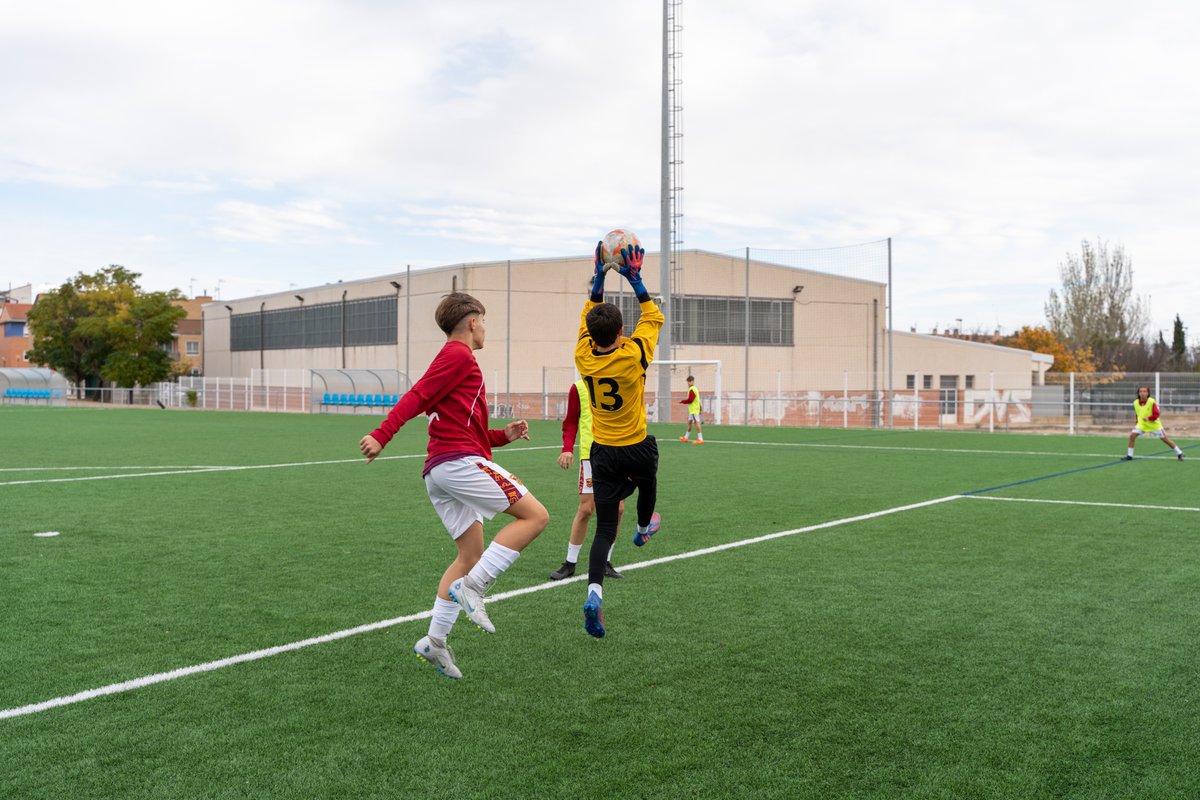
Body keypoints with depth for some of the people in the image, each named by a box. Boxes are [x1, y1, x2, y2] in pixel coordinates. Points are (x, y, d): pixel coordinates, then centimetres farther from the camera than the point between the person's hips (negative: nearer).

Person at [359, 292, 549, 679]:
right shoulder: (459, 355, -2)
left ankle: (435, 641, 9)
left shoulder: (453, 358, 28)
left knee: (471, 555, 12)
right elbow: (417, 397, -15)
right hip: (460, 461, -10)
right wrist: (381, 436, -24)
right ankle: (471, 587, -15)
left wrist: (504, 435, 21)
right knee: (535, 515, -9)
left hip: (439, 472, 10)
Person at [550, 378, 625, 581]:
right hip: (590, 454, -3)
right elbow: (571, 422, 6)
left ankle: (605, 562, 16)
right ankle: (570, 563, 5)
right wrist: (567, 448, -10)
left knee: (617, 508, 2)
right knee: (586, 508, -8)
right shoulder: (579, 387, 2)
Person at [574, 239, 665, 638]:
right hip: (636, 448, -2)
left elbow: (587, 319, 10)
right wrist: (635, 280, 0)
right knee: (647, 481, 34)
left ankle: (594, 591, -17)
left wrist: (598, 278, 10)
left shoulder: (584, 358, -10)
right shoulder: (633, 356, -19)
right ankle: (644, 529, 63)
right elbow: (654, 318, -2)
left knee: (604, 527, 1)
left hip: (602, 452, 2)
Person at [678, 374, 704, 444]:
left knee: (696, 423, -12)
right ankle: (686, 437, 30)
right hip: (692, 409, 11)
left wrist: (682, 401, -5)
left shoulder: (692, 390, -15)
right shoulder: (695, 389, 17)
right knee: (689, 422, 19)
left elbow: (690, 400, -20)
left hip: (694, 409, -11)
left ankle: (700, 439, -16)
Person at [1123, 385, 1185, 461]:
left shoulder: (1152, 402, -19)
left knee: (1165, 439, 0)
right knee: (1132, 435, -13)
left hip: (1154, 424, -4)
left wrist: (1148, 418, -34)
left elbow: (1156, 414, -20)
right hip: (1142, 424, 4)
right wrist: (1137, 420, 4)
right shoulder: (1136, 403, -4)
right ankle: (1129, 456, -4)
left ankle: (1179, 454, 16)